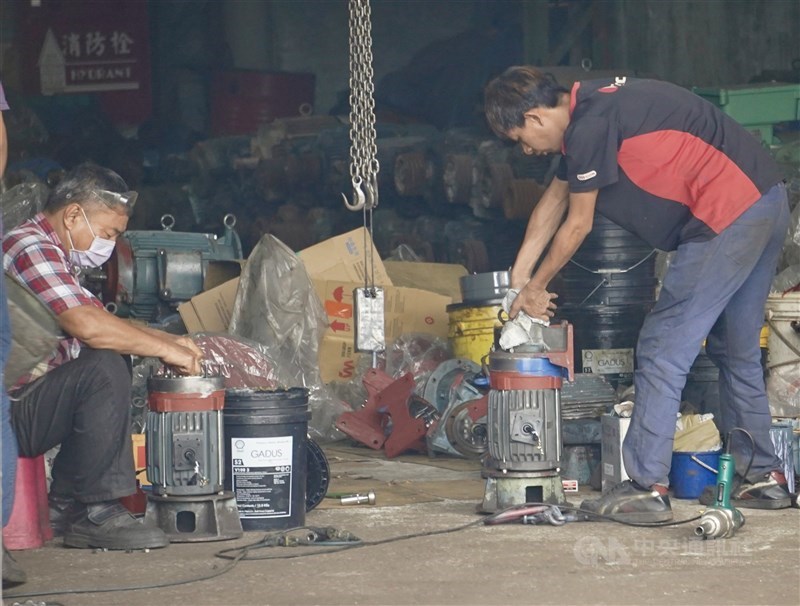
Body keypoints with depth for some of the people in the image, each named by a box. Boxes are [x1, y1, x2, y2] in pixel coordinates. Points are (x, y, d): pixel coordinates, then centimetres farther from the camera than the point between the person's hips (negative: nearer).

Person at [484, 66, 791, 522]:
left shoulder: (590, 126, -13)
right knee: (737, 352, 20)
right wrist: (518, 279, 31)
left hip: (726, 214, -10)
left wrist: (536, 287, 12)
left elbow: (576, 226, -3)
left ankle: (646, 488, -5)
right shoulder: (588, 109, 18)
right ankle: (764, 478, 26)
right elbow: (554, 201, 27)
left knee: (662, 354, -5)